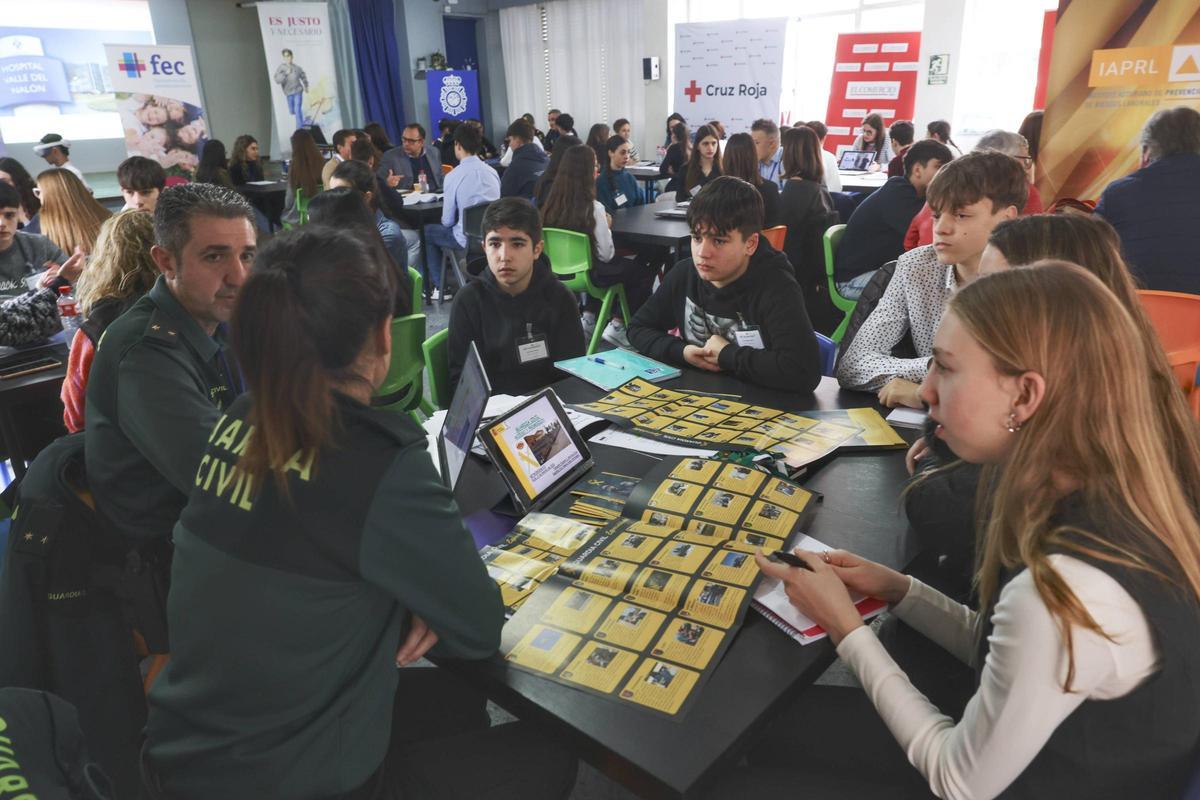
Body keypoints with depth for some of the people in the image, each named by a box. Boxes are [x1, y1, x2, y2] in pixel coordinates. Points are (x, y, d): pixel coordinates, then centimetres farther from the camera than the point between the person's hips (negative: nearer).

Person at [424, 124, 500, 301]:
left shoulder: (453, 176, -13)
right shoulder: (492, 172, 2)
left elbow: (447, 221, -8)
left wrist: (448, 221, 16)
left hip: (468, 239, -6)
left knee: (428, 231, 21)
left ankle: (440, 286, 22)